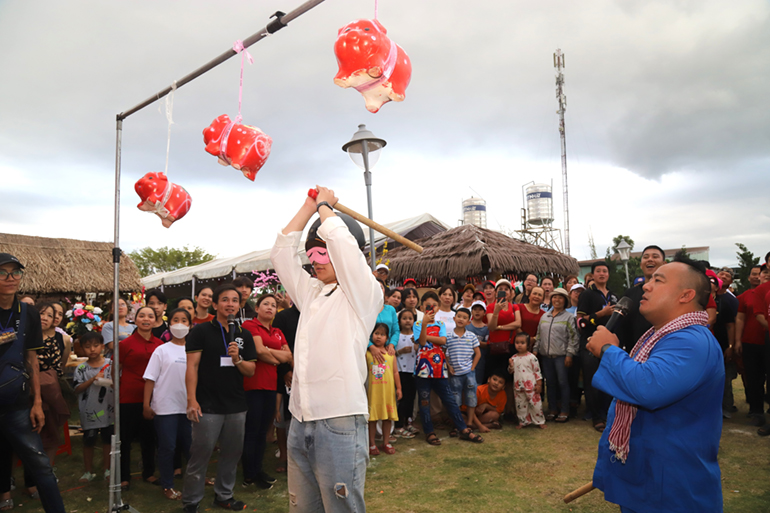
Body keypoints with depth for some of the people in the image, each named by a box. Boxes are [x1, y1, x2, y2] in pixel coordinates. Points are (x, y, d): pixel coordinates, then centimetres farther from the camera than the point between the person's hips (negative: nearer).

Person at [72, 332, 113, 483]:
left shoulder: (110, 364, -1)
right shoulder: (81, 368, -1)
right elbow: (77, 389, -7)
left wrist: (112, 382, -18)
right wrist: (93, 379, -18)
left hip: (108, 410, 0)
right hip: (89, 411, 0)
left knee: (107, 440, 10)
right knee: (88, 441, 11)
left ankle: (106, 468, 26)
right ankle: (89, 471, 26)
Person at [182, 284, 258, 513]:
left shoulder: (244, 335, 8)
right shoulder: (201, 331, -3)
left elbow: (251, 371, 7)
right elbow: (192, 367, -6)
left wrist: (237, 359, -13)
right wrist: (191, 399, -13)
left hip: (237, 406, 4)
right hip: (208, 406, -4)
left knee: (232, 453, 14)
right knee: (200, 455, 2)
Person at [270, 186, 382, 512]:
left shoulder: (364, 294, -3)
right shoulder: (311, 294, 16)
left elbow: (338, 238, -14)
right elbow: (282, 251, 16)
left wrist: (324, 204, 4)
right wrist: (309, 205, 15)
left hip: (339, 422, -6)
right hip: (300, 423, 6)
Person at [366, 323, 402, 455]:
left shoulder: (391, 354, 5)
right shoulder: (367, 354, 0)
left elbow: (395, 372, 8)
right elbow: (364, 372, 2)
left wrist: (398, 388, 5)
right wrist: (363, 389, -1)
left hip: (388, 390, 2)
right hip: (373, 390, -2)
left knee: (388, 417, 9)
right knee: (372, 417, 4)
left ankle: (386, 443, 23)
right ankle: (372, 444, 17)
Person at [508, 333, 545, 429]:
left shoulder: (531, 357, -8)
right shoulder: (514, 358, 4)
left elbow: (537, 371, -5)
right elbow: (511, 371, 12)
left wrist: (539, 384, -7)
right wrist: (510, 366, -10)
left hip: (531, 386, -4)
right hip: (518, 387, 4)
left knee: (535, 404, 3)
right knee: (520, 405, 10)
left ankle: (539, 421, 18)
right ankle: (523, 422, 24)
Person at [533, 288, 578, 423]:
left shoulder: (569, 317, 0)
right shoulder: (544, 317, 15)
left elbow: (573, 337, -5)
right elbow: (539, 335, 19)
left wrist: (569, 354, -11)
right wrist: (535, 349, 10)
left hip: (561, 355, -5)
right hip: (546, 356, 5)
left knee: (562, 382, -2)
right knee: (550, 383, 10)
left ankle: (564, 411, 8)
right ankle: (553, 409, 20)